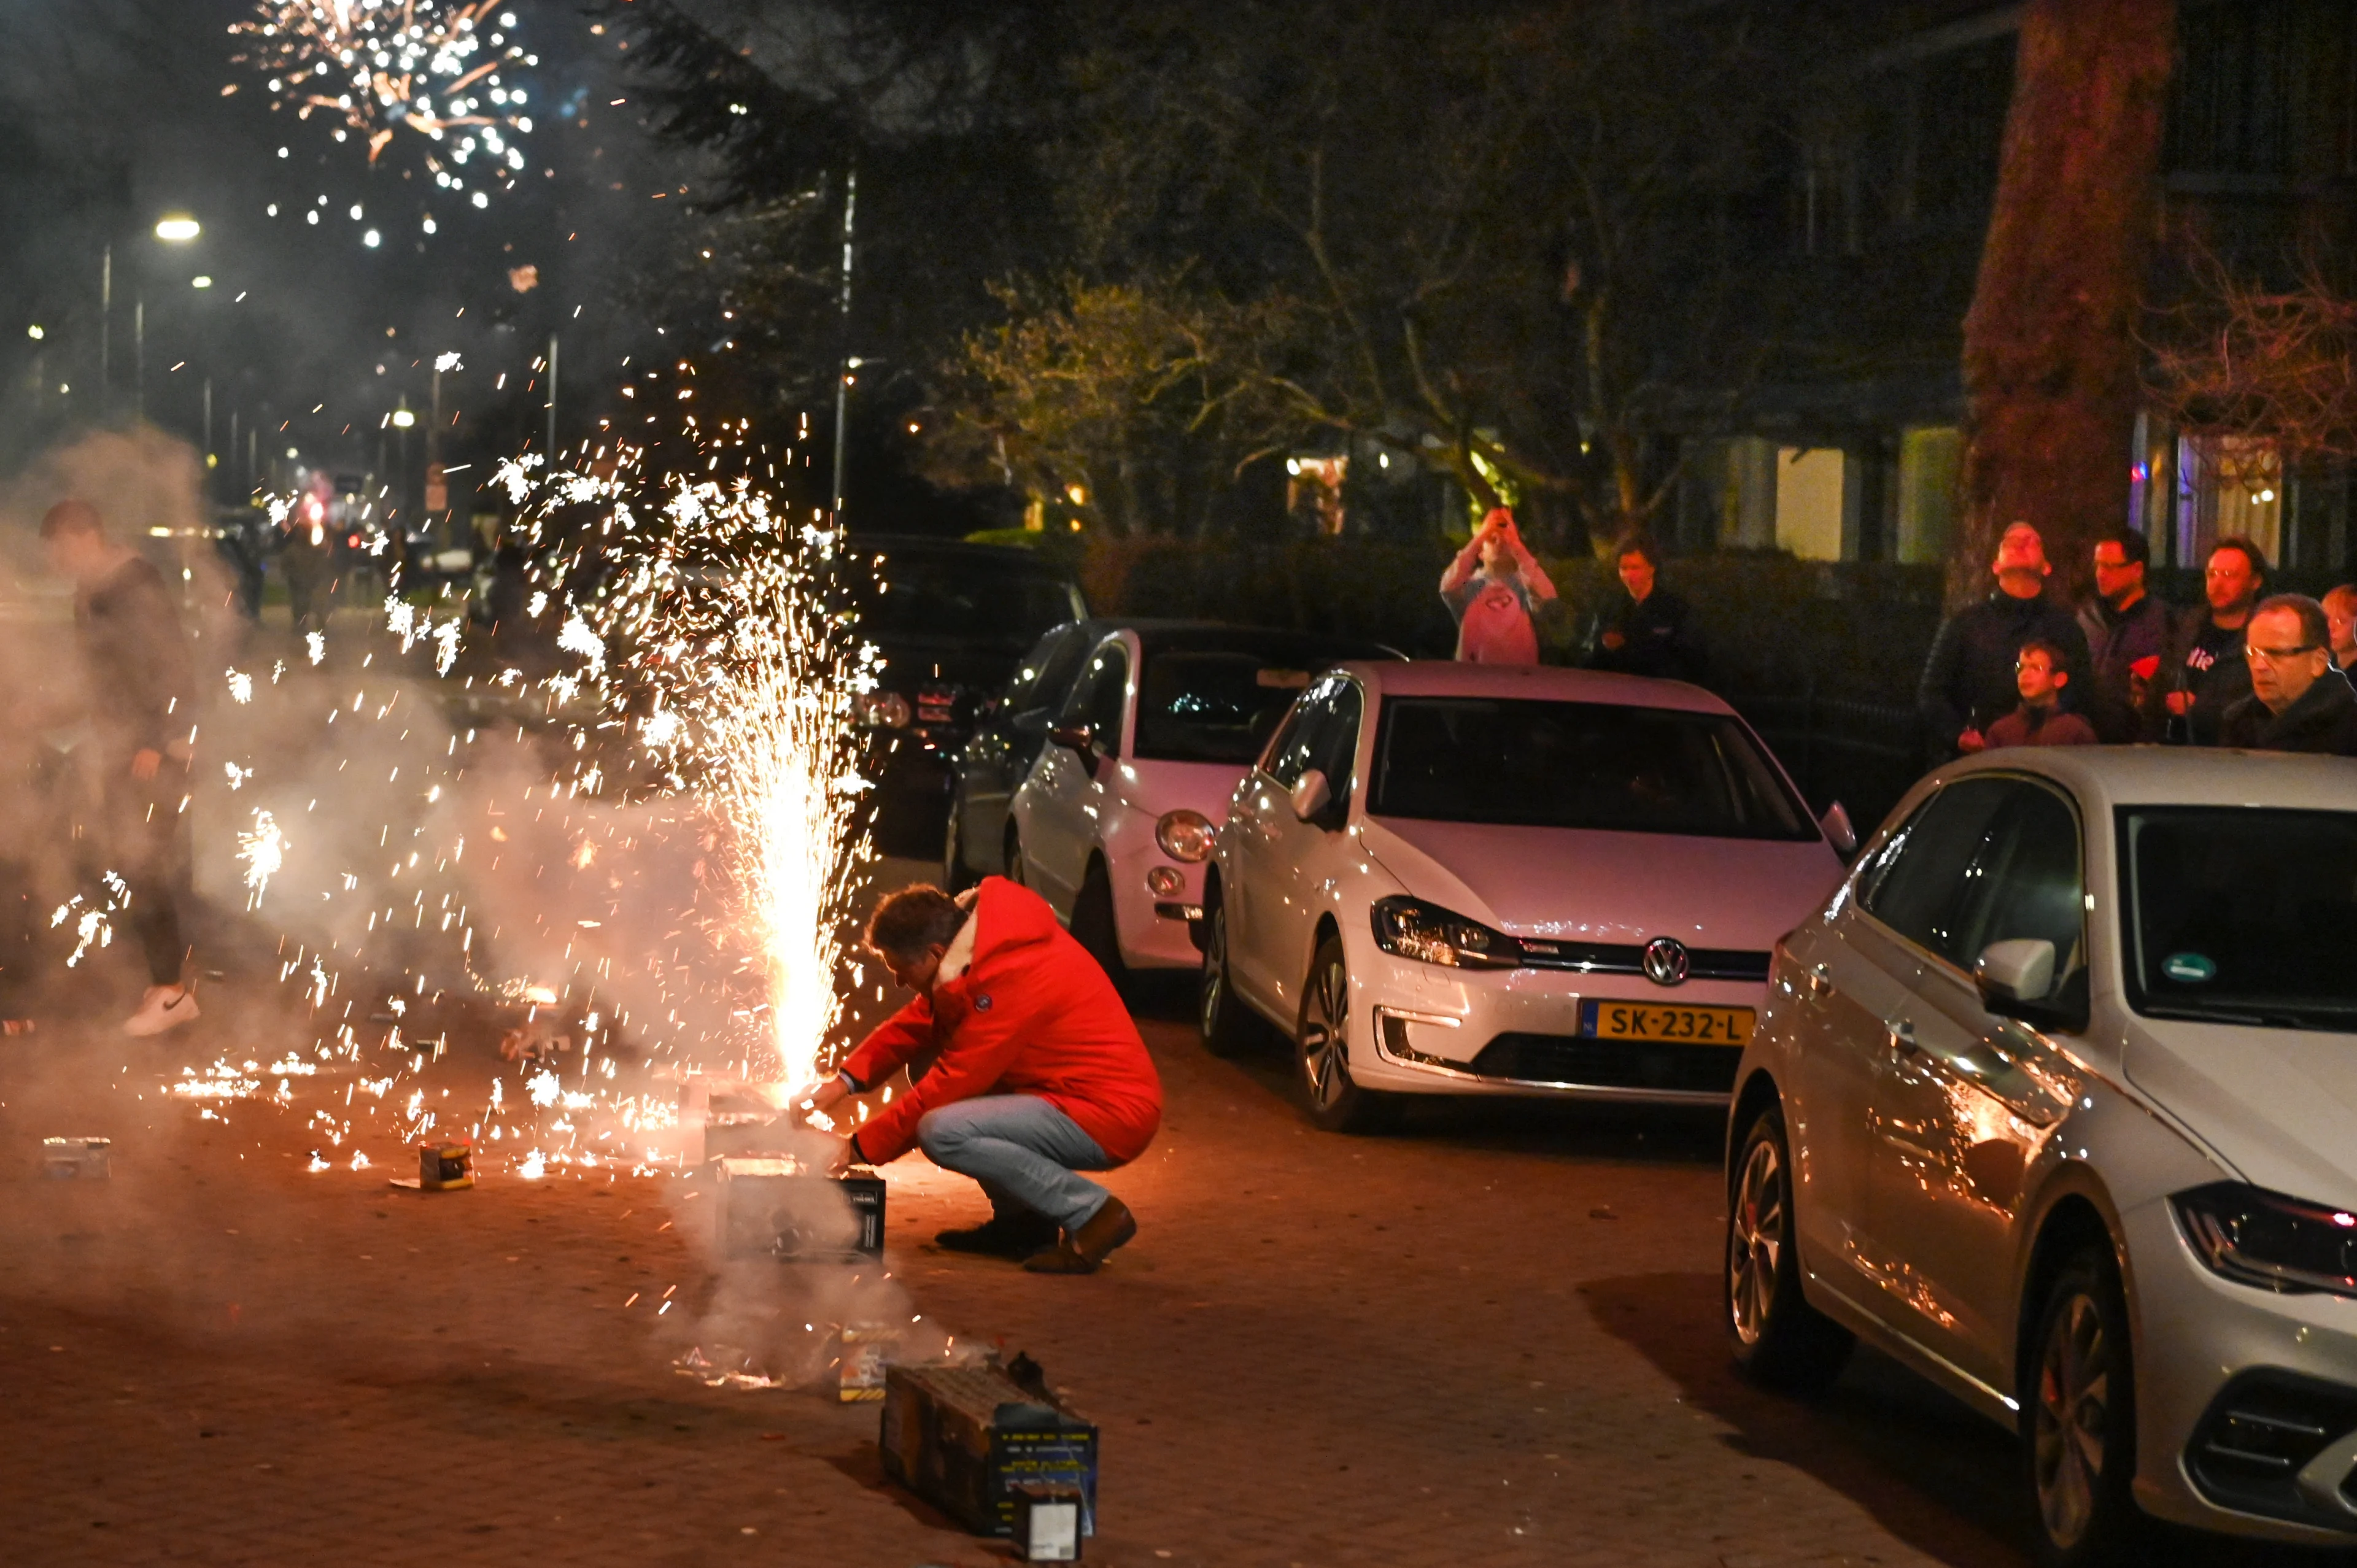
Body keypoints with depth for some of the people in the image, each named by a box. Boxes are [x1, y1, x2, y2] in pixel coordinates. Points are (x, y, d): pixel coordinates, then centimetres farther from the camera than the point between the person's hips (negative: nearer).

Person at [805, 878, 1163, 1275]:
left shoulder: (1011, 978, -25)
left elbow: (951, 1085, -21)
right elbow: (915, 1025, 12)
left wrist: (858, 1147, -12)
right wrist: (844, 1081, -1)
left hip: (1114, 1114, -10)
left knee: (942, 1133, -24)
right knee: (926, 1062, 12)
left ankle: (1093, 1212, -11)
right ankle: (1018, 1219, 14)